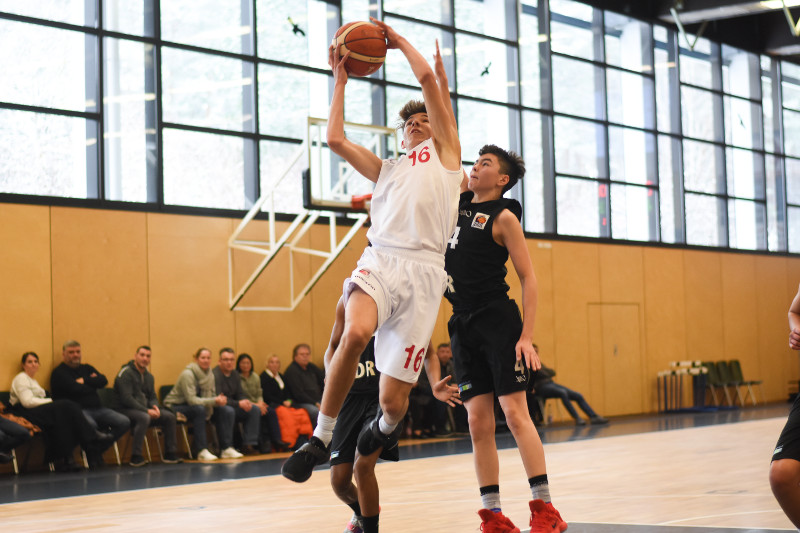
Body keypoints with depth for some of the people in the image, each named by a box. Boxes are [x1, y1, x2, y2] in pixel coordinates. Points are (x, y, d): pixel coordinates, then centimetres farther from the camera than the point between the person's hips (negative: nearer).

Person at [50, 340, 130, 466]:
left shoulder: (87, 368, 24)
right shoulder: (59, 372, 4)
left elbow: (103, 381, 6)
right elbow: (75, 389, -13)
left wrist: (84, 381, -2)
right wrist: (91, 381, 4)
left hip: (97, 408, 7)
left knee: (124, 422, -14)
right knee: (91, 425, -40)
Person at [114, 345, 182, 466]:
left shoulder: (148, 376, 15)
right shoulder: (126, 373, -11)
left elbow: (152, 397, 19)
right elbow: (126, 398, -19)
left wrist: (154, 406, -7)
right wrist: (146, 410, -22)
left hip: (144, 409, 8)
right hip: (126, 410, -8)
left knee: (170, 416, -6)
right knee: (144, 417, -37)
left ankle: (170, 454, 2)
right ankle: (135, 457, -33)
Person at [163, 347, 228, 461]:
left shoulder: (210, 374, 2)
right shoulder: (188, 374, -21)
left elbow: (212, 395, 1)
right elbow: (191, 400, -27)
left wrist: (219, 400, -23)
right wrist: (214, 401, -34)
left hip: (190, 408, 7)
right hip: (174, 407, -7)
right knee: (199, 409, -36)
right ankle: (202, 451, -35)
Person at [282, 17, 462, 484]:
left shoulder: (445, 149, 21)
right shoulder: (386, 169, 32)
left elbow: (427, 76, 15)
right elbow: (336, 139, 20)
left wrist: (399, 41, 30)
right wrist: (341, 80, 28)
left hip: (423, 269, -3)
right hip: (380, 259, 3)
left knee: (393, 399, -5)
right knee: (356, 332, -34)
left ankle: (386, 427, 34)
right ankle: (321, 438, -19)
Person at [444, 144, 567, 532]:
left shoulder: (504, 217, -5)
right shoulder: (460, 198, 13)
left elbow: (528, 278, -8)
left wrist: (527, 336, -15)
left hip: (498, 319, -6)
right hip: (463, 325, 6)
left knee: (515, 413, -11)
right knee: (478, 423, 3)